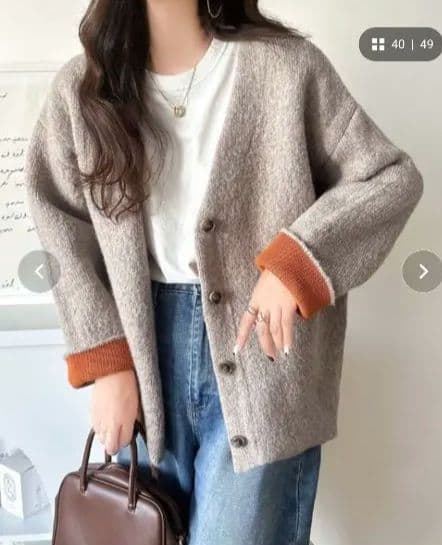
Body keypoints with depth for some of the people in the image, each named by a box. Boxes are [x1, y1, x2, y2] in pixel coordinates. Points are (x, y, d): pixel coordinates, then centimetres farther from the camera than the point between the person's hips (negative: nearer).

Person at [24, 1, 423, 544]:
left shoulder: (285, 66, -7)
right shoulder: (81, 88, 2)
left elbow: (394, 176, -3)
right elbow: (65, 236, 4)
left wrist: (297, 261, -18)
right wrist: (107, 363, -3)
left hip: (263, 346, -3)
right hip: (144, 345, 3)